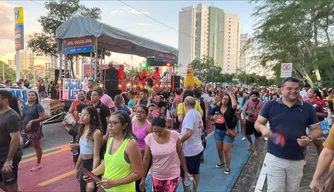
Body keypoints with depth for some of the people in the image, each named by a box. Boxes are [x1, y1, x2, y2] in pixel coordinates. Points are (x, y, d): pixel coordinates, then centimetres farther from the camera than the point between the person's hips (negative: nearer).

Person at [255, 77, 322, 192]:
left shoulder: (307, 108, 1)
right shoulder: (270, 105, -4)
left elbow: (316, 129, 6)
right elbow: (258, 123, 0)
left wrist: (309, 138, -16)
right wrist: (263, 128, -23)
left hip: (297, 160, 3)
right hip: (275, 158, -2)